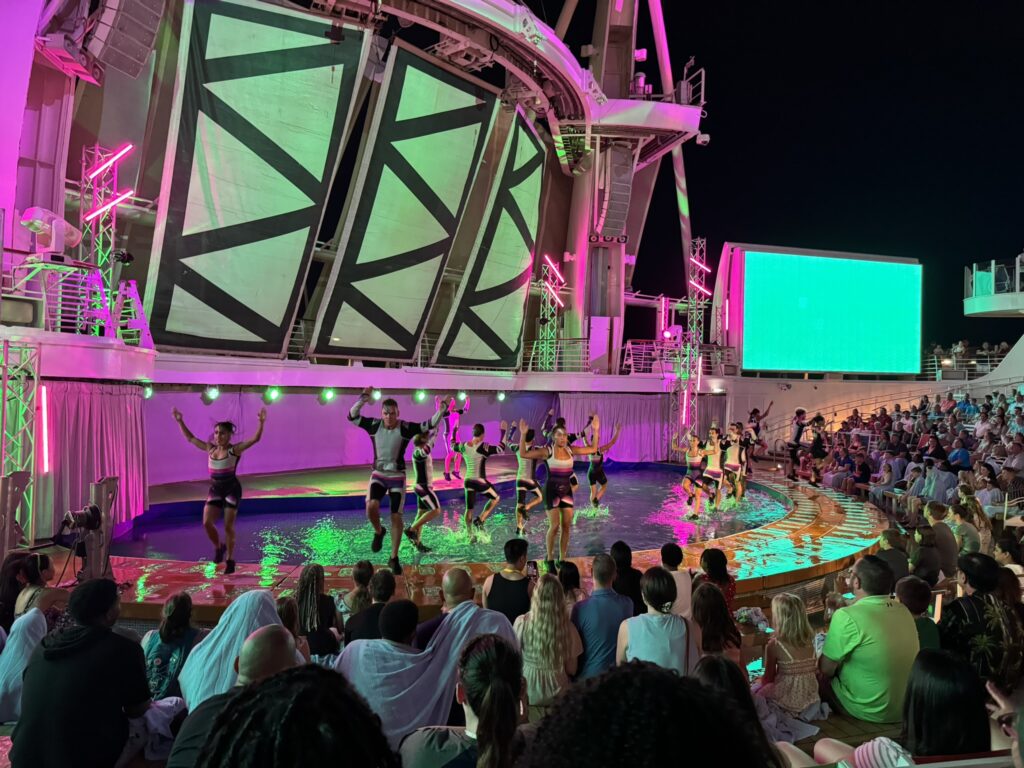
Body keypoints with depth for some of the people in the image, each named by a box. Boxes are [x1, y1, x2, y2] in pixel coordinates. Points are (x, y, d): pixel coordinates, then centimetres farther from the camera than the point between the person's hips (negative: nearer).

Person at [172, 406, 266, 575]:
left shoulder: (235, 450, -11)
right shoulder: (210, 448, 4)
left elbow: (255, 439, -24)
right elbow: (190, 438, 15)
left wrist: (261, 423, -39)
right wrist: (180, 421, 12)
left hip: (232, 490, -5)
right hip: (215, 490, 5)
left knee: (228, 526, 0)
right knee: (207, 523, -6)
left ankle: (230, 560, 14)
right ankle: (218, 547, 23)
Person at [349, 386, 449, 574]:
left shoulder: (406, 428, -11)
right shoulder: (374, 425, -6)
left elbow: (430, 425, -16)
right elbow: (352, 416, -11)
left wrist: (441, 410, -30)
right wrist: (363, 399, -25)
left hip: (397, 476, -1)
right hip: (378, 474, 1)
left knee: (396, 517, 0)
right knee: (371, 506, -25)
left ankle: (394, 558, 15)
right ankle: (379, 532, 9)